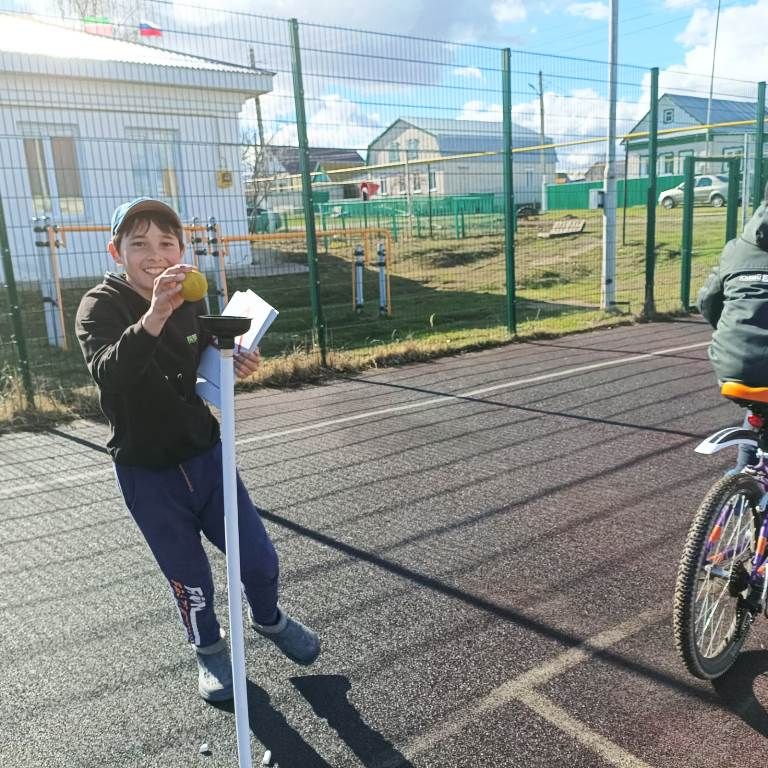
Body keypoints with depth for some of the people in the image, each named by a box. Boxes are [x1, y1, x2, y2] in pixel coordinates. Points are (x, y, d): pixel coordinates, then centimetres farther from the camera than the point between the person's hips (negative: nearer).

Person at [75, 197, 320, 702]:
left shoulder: (191, 301, -2)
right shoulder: (101, 306, -16)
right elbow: (107, 373, -37)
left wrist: (234, 364, -9)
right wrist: (154, 316, -53)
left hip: (206, 455, 4)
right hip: (148, 474, -3)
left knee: (260, 558, 8)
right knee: (190, 579, 10)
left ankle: (269, 620, 40)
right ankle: (209, 650, 40)